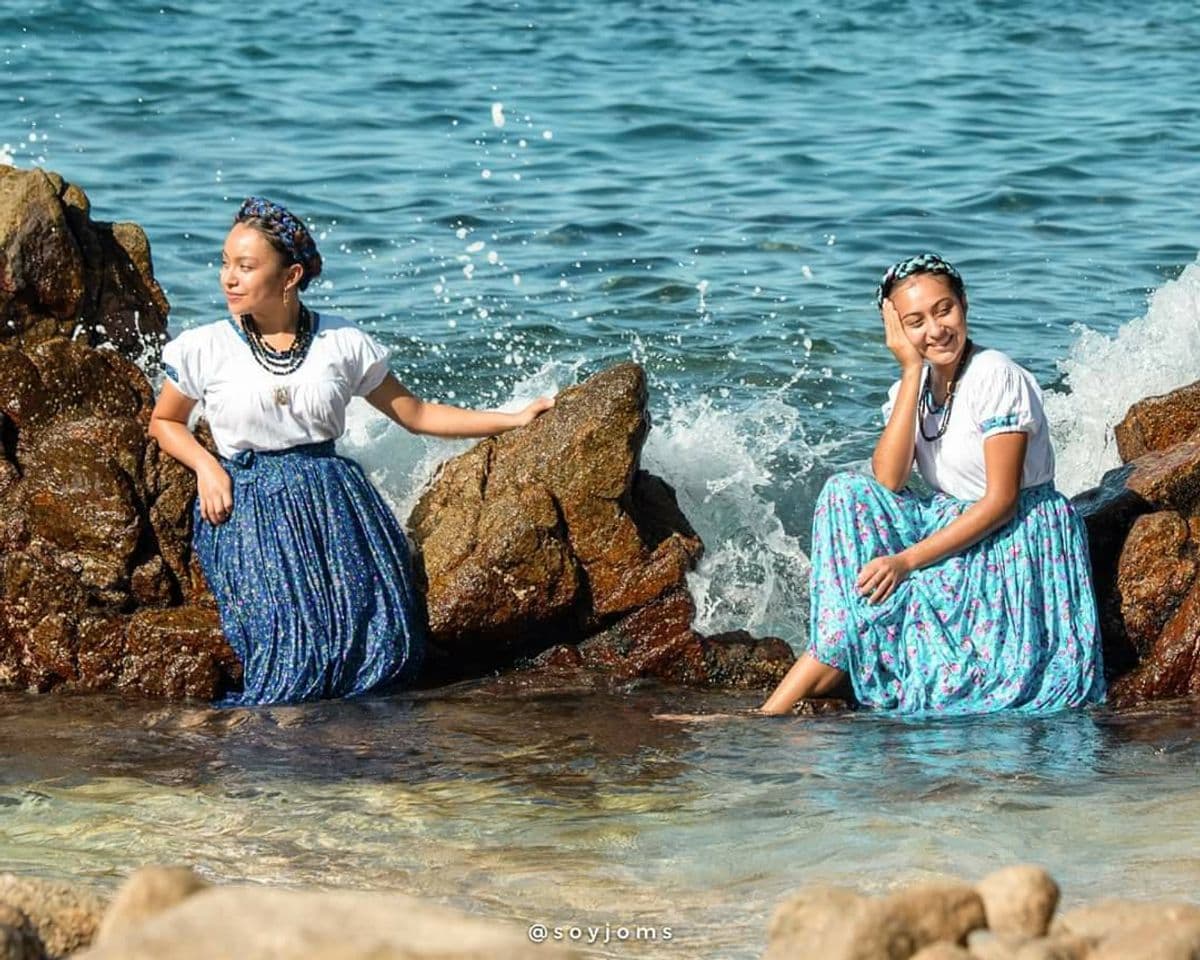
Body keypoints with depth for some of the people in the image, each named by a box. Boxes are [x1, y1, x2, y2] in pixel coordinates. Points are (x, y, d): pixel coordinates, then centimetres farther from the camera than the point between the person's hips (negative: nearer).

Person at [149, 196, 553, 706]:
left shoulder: (343, 344, 6)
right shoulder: (203, 349, 3)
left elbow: (414, 414, 15)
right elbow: (164, 422, 18)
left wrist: (515, 420, 12)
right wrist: (206, 467, -2)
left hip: (334, 502, 2)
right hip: (248, 509, -2)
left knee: (382, 648, -17)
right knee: (290, 655, -22)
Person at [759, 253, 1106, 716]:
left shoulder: (995, 377, -15)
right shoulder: (913, 385, 5)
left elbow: (1002, 500, -18)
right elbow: (887, 482, -12)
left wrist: (908, 560, -23)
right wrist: (912, 370, -15)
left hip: (1018, 542, -7)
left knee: (878, 593, -25)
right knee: (848, 492, -14)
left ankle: (777, 710, -13)